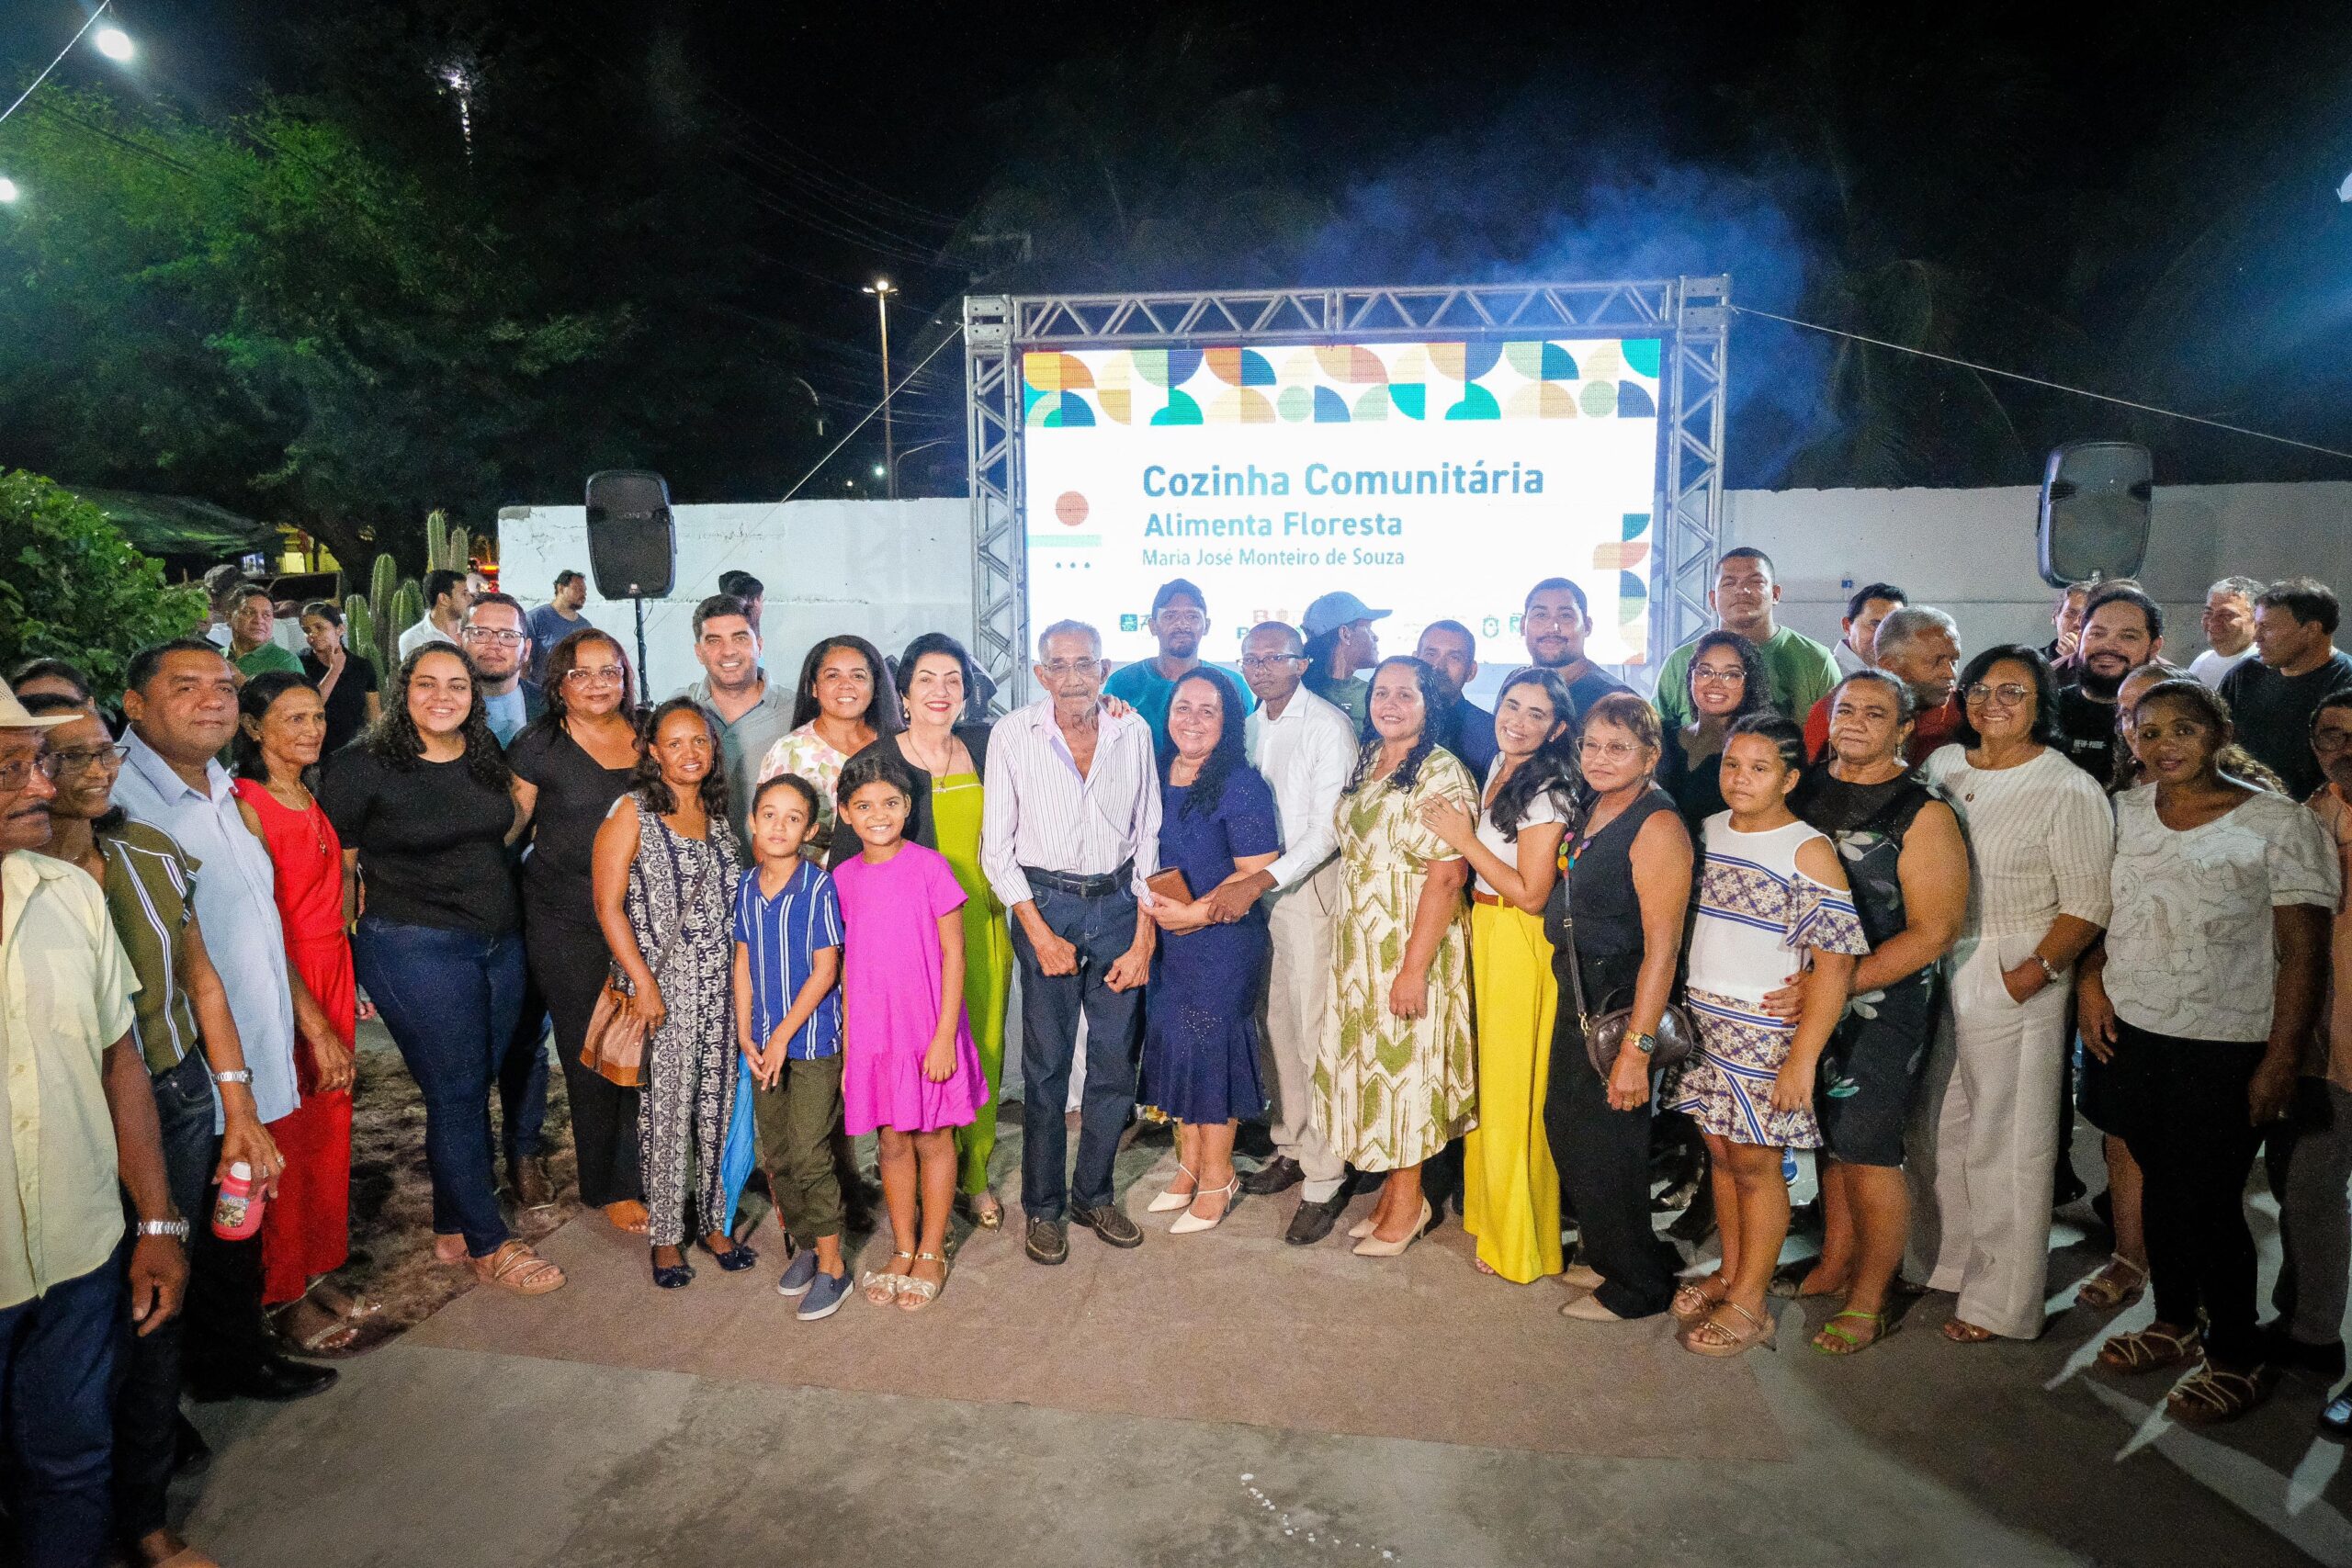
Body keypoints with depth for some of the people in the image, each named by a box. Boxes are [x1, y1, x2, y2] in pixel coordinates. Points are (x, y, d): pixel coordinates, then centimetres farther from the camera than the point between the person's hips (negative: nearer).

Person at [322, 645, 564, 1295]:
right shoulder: (362, 767, -8)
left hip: (500, 943, 6)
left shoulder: (487, 757, 8)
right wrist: (367, 940, -4)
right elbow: (335, 865, -4)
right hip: (418, 950, -5)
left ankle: (452, 1228, 27)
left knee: (474, 1089, 11)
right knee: (456, 1095, 0)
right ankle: (489, 1244, 13)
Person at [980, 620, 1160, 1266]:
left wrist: (1143, 940, 1)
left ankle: (1093, 1193, 26)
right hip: (1045, 904, -2)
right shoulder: (1012, 734, -5)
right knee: (1046, 1064, 3)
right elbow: (996, 846, -2)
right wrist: (1040, 933, -9)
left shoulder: (1133, 732, 1)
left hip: (1118, 903, 2)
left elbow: (1148, 838, 6)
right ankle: (1043, 1206, 20)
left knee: (1115, 1062, 7)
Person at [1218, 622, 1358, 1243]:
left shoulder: (1329, 726, -10)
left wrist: (1260, 882, -22)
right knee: (1273, 1022, 13)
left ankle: (1324, 1179, 3)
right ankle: (1290, 1147, 28)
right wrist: (1240, 881, 4)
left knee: (1314, 1031, -5)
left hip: (1310, 885, -7)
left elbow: (1328, 829, -16)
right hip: (1256, 887, 7)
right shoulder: (1249, 726, 11)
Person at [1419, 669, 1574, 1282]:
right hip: (1481, 933, 8)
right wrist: (1458, 830, 2)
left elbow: (1532, 894, -19)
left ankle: (1519, 1240, 20)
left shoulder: (1547, 791, -18)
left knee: (1512, 1088, 3)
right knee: (1485, 1076, 19)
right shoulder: (1496, 772, 9)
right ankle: (1486, 1206, 36)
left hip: (1520, 946, -8)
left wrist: (1465, 840, -17)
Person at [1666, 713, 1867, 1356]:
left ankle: (1749, 1301, 19)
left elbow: (1835, 961, -16)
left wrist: (1803, 1057, -19)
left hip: (1766, 1032, -5)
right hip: (1702, 1021, 5)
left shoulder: (1809, 851, -12)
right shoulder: (1708, 832, 6)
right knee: (1720, 1151, 15)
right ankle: (1729, 1272, 32)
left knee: (1754, 1162, 5)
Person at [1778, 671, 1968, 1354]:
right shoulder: (1806, 791, 6)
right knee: (1830, 1140, 16)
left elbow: (1933, 932, -15)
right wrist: (1795, 984, 4)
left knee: (1866, 1152, 0)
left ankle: (1867, 1302, 17)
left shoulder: (1923, 813, -11)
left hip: (1883, 1009, -5)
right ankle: (1834, 1263, 34)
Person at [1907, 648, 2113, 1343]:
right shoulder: (1942, 765, 8)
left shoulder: (2069, 790, -9)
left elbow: (2087, 903, -10)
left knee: (2005, 1142, 4)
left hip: (2013, 982, -5)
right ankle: (1939, 1260, 34)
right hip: (1931, 971, 6)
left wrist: (2036, 971, -22)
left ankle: (2001, 1300, 18)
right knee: (1934, 1129, 15)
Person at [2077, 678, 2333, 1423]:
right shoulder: (2124, 812, 4)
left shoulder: (2279, 823, -9)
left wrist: (2281, 1061, -13)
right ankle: (2173, 1321, 33)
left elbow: (2305, 951, -9)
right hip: (2130, 1032, 4)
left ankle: (2238, 1356, 20)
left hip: (2225, 1045, -4)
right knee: (2158, 1181, 15)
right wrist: (2090, 979, -1)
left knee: (2208, 1199, 1)